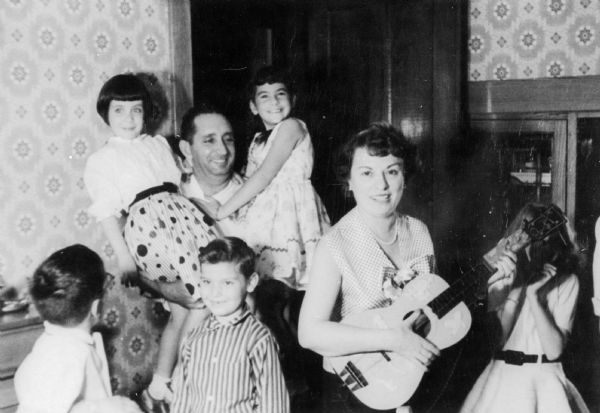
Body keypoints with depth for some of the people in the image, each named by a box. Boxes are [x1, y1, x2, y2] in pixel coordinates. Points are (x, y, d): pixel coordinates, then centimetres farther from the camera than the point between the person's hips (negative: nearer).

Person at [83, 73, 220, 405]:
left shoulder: (159, 144, 24)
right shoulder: (100, 160, 8)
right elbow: (107, 213, 2)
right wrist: (125, 261, -5)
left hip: (183, 212, 6)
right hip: (146, 223, -6)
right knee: (206, 293, -15)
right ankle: (161, 381, -2)